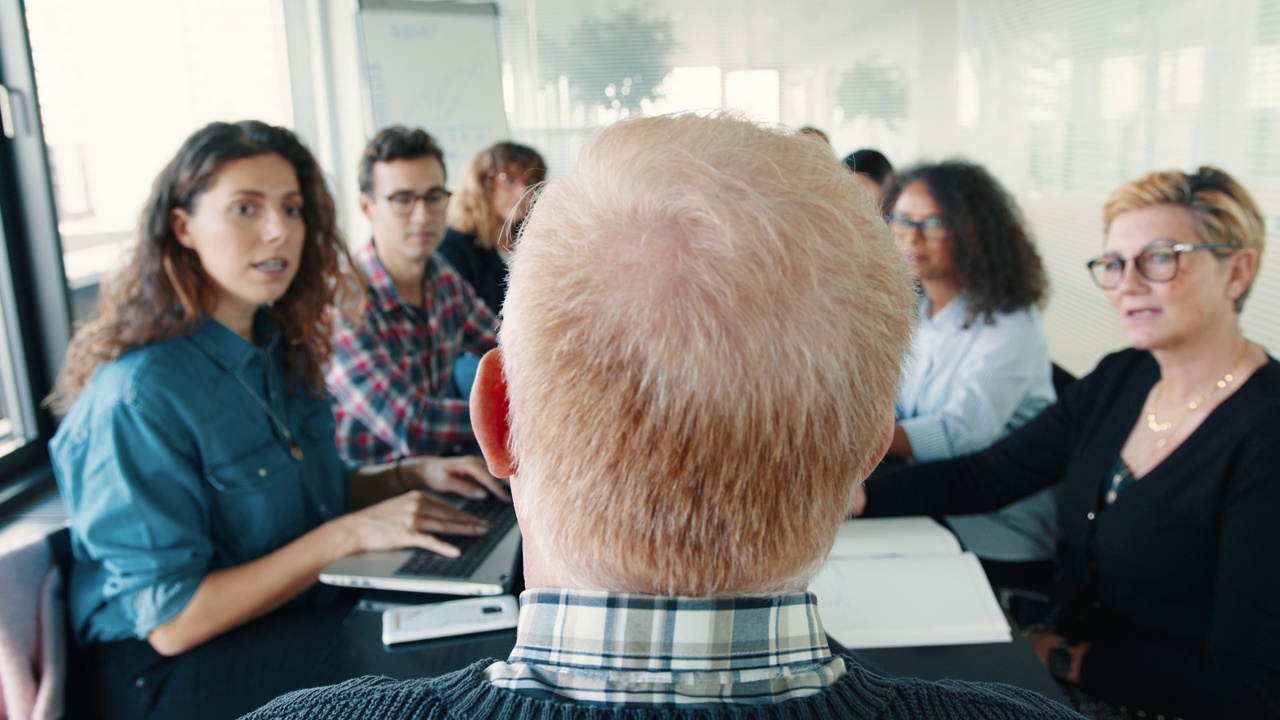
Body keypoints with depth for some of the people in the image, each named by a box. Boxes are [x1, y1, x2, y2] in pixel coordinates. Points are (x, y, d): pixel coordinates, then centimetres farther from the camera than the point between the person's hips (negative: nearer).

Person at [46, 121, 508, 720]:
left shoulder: (279, 349, 3)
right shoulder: (139, 398, -21)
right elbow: (171, 621, -21)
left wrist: (408, 475, -2)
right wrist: (348, 534, -25)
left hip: (301, 611, 8)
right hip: (176, 671, -7)